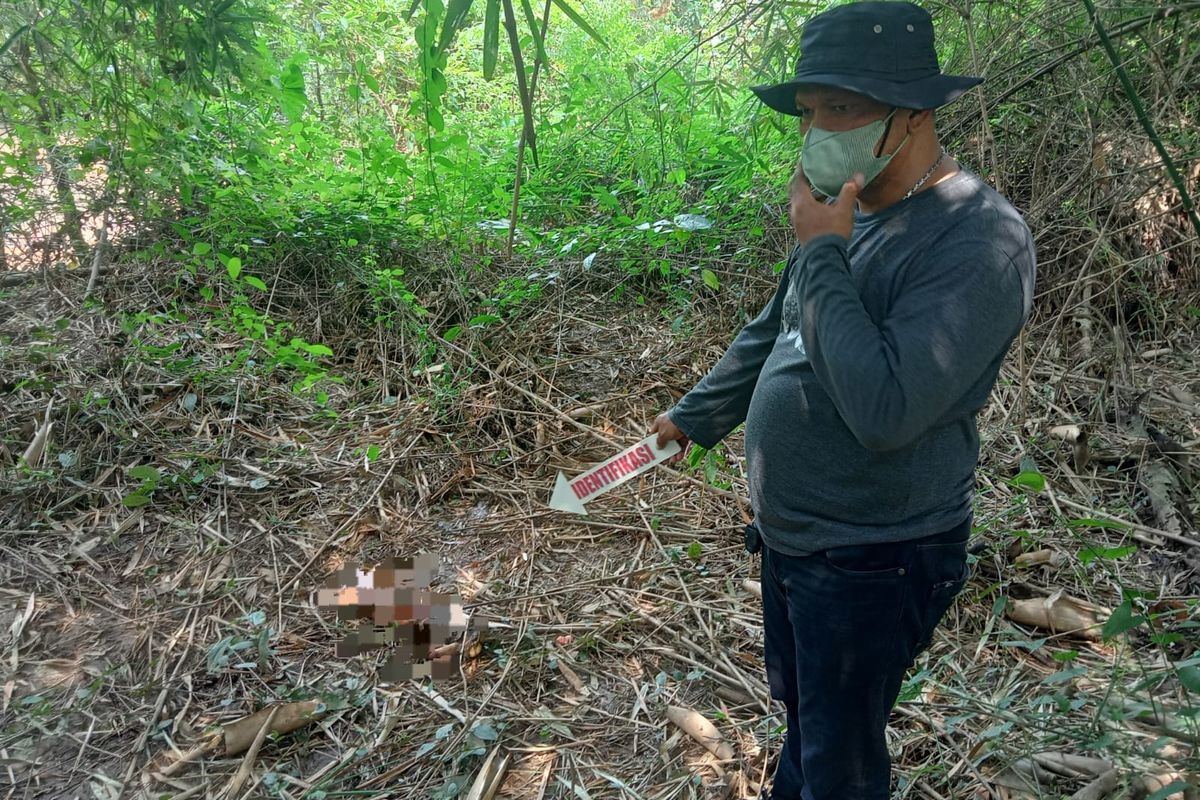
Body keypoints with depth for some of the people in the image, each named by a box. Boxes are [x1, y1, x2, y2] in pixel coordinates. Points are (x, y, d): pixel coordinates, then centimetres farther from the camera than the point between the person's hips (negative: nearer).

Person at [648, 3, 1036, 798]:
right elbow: (772, 332, 17)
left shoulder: (980, 241, -25)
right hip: (789, 537, 8)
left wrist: (820, 254, -27)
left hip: (871, 564, -8)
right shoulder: (851, 215, 3)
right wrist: (696, 414, 27)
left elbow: (884, 409, -34)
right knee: (798, 704, 29)